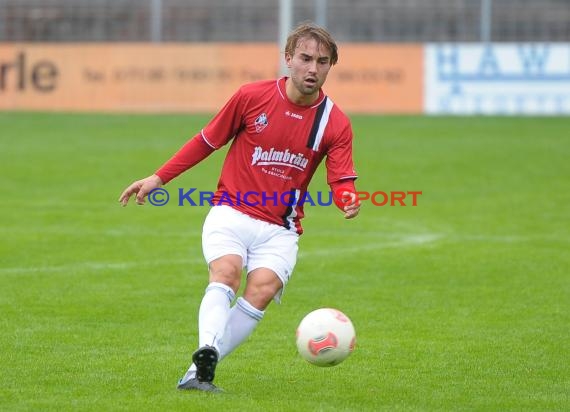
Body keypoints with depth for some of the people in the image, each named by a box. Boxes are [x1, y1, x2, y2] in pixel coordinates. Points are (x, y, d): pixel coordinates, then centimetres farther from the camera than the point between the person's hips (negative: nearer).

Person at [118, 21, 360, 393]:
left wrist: (349, 200, -29)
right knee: (226, 272, -29)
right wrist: (159, 178, 10)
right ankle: (207, 353, -47)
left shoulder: (335, 122, 0)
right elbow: (208, 140, 10)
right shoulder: (252, 97, -2)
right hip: (231, 212, -1)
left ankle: (197, 374, -21)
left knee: (263, 289, -24)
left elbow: (342, 181, -5)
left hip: (280, 229, 1)